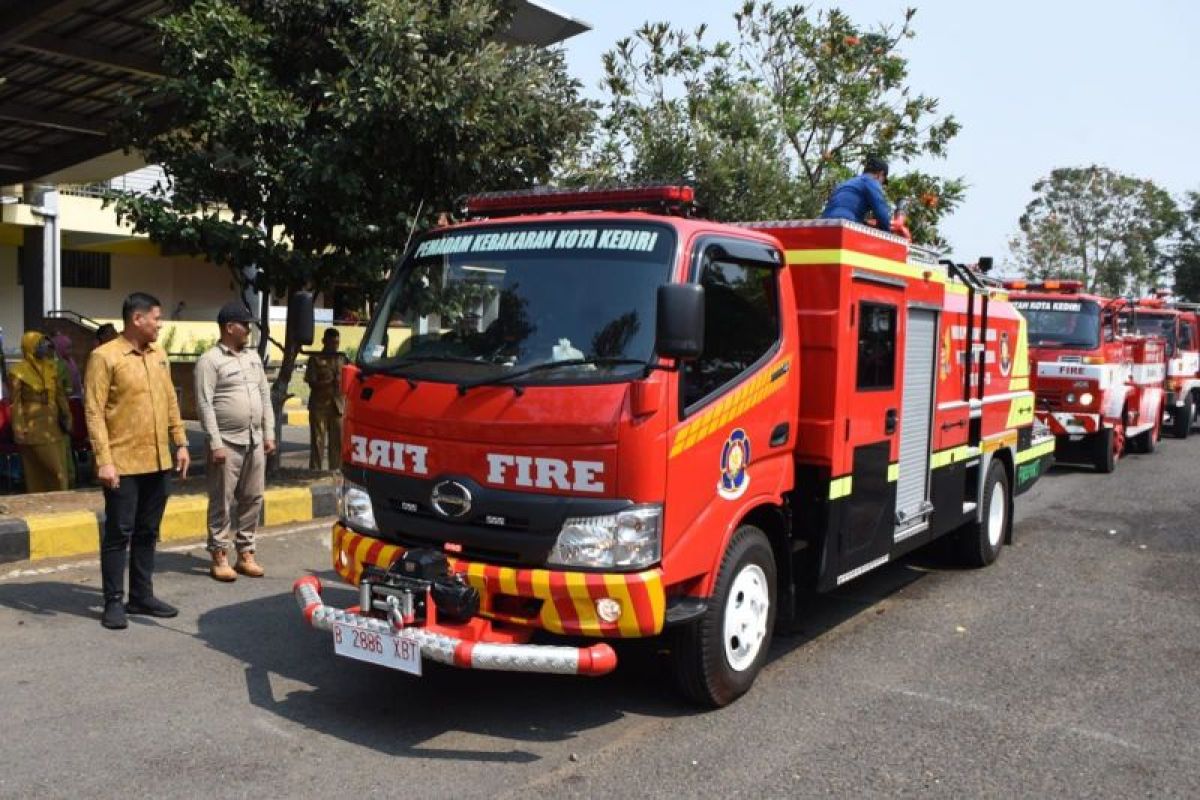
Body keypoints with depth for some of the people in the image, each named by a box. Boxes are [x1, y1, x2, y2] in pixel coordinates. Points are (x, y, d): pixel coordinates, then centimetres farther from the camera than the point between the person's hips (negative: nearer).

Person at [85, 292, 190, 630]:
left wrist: (180, 443, 11)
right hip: (123, 463, -6)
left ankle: (142, 596, 22)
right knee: (119, 533, 1)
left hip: (158, 462, 7)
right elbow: (94, 412, -12)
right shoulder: (105, 357, -9)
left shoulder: (159, 355, 12)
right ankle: (113, 602, 11)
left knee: (147, 533, 13)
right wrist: (104, 460, -18)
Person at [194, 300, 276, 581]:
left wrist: (269, 433, 10)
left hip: (254, 442, 6)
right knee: (222, 502, 0)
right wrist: (215, 443, -16)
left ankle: (245, 553, 19)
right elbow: (205, 405, -12)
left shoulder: (253, 357, 14)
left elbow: (265, 395, 16)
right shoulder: (210, 360, -7)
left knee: (252, 500, 9)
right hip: (227, 443, -6)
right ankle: (219, 557, 7)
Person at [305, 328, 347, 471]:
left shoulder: (342, 359, 13)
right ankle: (315, 470, 3)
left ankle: (336, 470, 14)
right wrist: (330, 382, -21)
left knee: (338, 441, 5)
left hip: (338, 405, 4)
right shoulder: (316, 359, 0)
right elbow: (312, 383, -8)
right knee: (318, 440, -3)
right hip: (319, 405, -4)